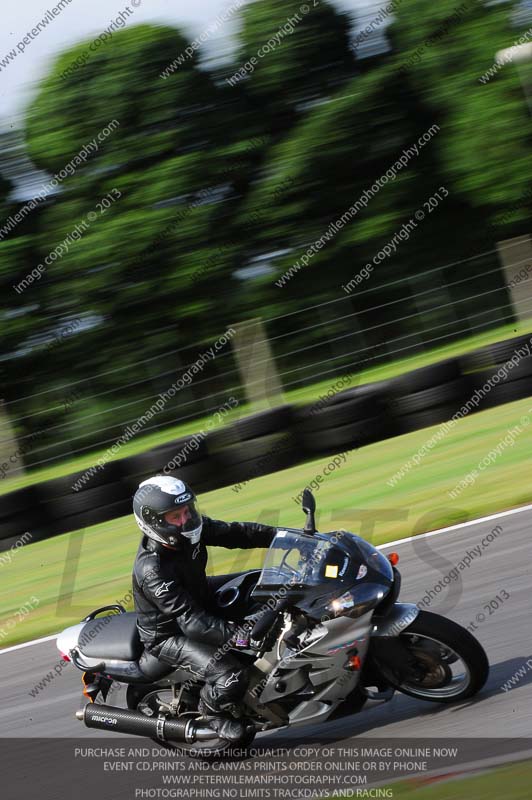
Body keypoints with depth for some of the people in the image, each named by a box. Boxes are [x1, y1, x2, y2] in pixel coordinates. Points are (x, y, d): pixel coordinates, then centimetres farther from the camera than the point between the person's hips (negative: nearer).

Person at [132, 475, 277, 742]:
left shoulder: (189, 530, -14)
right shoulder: (152, 570, -36)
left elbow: (234, 533, -6)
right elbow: (190, 620, -39)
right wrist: (238, 636, -45)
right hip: (169, 635, -9)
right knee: (231, 677, -24)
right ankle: (211, 712, 10)